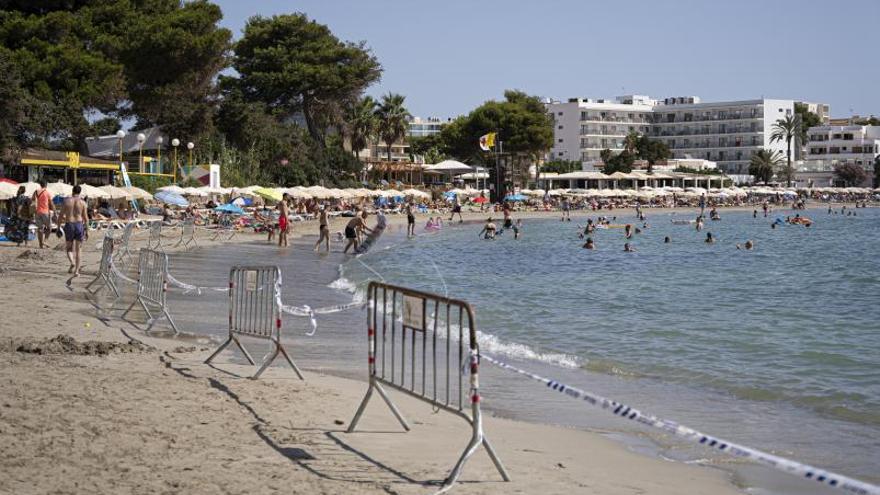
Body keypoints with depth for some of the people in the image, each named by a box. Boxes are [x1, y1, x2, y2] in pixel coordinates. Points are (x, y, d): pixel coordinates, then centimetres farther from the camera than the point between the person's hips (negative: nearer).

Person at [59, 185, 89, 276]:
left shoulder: (66, 201, 1)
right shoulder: (82, 202, 0)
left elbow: (61, 216, 1)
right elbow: (86, 218, -1)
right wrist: (87, 231, 5)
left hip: (69, 225, 0)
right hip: (79, 225, 0)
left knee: (69, 249, 13)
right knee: (78, 250, 8)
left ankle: (72, 263, -16)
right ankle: (76, 271, 5)